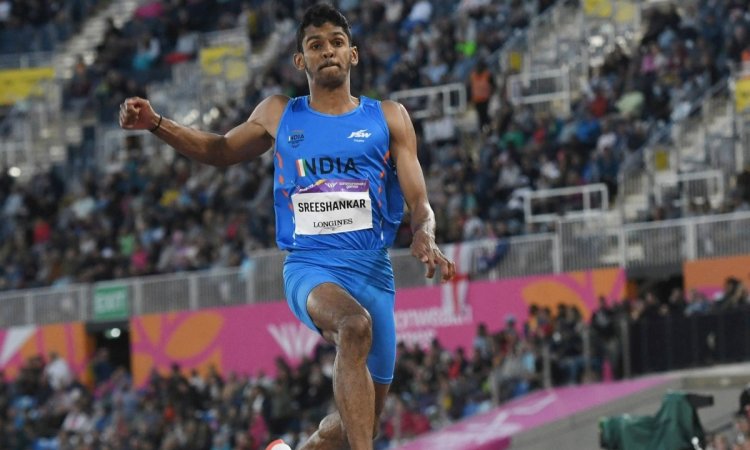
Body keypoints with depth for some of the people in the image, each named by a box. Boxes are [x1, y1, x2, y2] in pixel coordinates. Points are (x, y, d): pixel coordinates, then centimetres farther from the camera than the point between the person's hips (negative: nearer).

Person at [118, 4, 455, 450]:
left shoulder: (388, 118, 9)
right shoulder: (279, 115, 13)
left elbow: (419, 202, 5)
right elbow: (222, 150, 27)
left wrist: (425, 238, -18)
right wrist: (156, 123, 12)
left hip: (372, 269, 2)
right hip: (309, 268, -2)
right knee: (355, 325, -38)